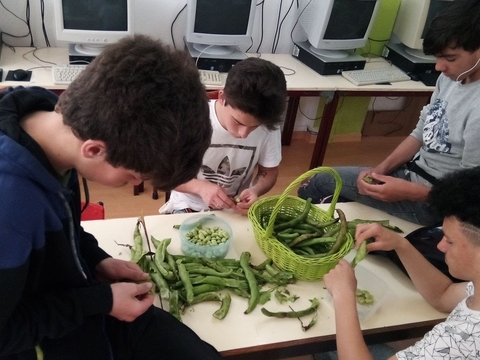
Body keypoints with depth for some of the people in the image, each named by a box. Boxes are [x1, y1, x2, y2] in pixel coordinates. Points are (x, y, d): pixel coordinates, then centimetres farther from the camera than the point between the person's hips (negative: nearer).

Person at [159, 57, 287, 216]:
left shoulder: (268, 127, -15)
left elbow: (269, 172, 1)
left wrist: (255, 190, -19)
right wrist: (200, 187, -26)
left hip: (237, 209, 1)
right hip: (190, 206, -1)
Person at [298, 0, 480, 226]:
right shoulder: (451, 77, -1)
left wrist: (407, 192, -25)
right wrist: (381, 169, -4)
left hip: (429, 201, -8)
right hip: (412, 171, 8)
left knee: (317, 182, 1)